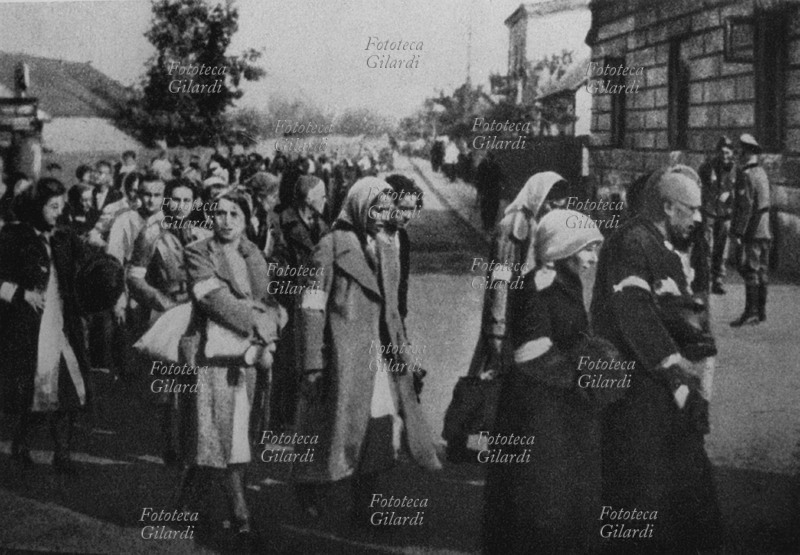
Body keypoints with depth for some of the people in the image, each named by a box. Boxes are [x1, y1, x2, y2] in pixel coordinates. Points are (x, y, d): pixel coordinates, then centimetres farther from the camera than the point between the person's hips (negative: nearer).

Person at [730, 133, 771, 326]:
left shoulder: (746, 175, -13)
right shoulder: (762, 173, 15)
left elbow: (745, 206, -19)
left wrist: (738, 233, -18)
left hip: (753, 231, -9)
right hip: (765, 230, 9)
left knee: (751, 271, -8)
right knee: (762, 270, 11)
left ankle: (751, 312, -10)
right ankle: (761, 311, 16)